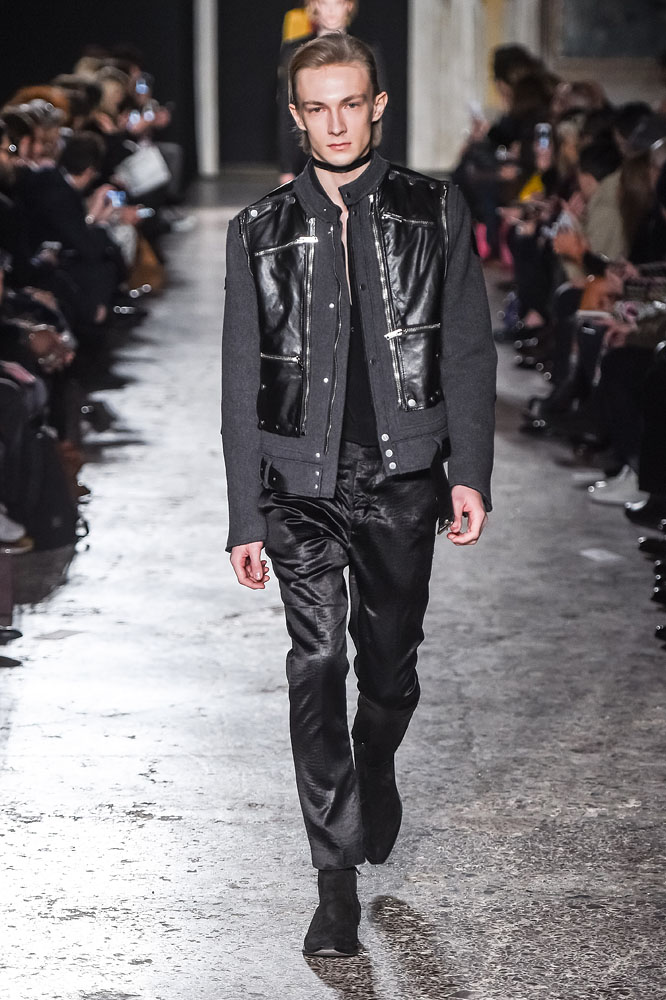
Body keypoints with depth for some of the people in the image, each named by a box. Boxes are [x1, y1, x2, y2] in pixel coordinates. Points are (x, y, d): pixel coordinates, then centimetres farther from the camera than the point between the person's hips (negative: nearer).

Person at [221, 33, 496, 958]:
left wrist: (471, 473, -6)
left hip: (404, 477, 1)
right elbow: (242, 383, 5)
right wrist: (246, 517, 2)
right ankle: (337, 876, -7)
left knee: (390, 666, 11)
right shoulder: (260, 233, 4)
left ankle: (375, 772, 44)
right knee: (317, 663, -11)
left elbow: (468, 352, 4)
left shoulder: (435, 214, 4)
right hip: (302, 484, -1)